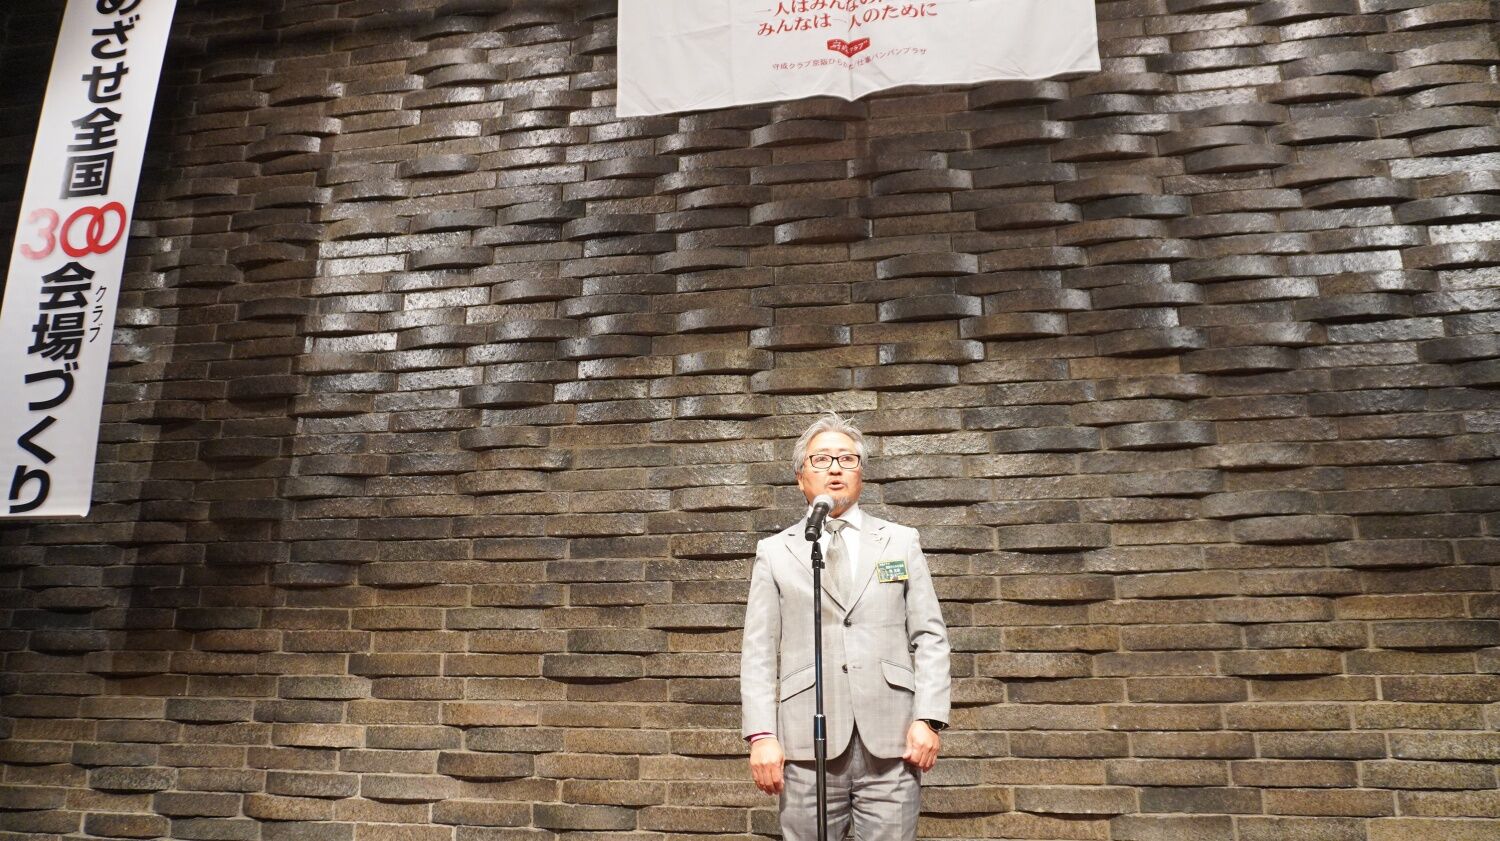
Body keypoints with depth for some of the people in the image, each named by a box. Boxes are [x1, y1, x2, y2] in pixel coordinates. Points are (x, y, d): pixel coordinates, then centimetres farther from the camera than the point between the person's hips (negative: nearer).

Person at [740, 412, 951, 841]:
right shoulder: (775, 552, 10)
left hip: (891, 739, 1)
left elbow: (930, 637, 8)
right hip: (808, 742, 0)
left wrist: (928, 718, -4)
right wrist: (761, 734, -5)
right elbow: (758, 651, 5)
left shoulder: (900, 542, 12)